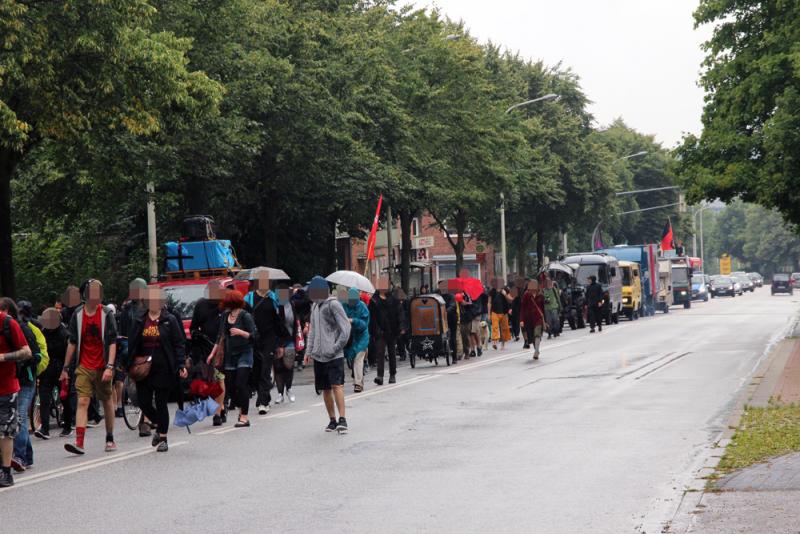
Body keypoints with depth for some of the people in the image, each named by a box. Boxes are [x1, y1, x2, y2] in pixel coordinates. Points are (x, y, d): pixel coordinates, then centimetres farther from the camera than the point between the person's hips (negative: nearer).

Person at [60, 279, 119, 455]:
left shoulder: (106, 314, -5)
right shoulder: (78, 314, 2)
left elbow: (112, 342, -8)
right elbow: (72, 342, 9)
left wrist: (110, 367, -18)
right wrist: (66, 367, 9)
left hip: (102, 368, -1)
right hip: (83, 367, 1)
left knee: (107, 402, 10)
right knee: (82, 402, -10)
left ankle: (110, 439, 24)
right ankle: (79, 442, -17)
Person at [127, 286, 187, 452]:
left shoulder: (169, 320, 1)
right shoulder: (139, 321, 9)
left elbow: (178, 344, -1)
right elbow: (131, 345, 11)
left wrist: (181, 366, -10)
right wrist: (129, 367, 5)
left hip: (163, 368, -3)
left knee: (161, 403, -1)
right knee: (144, 402, 1)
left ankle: (163, 438, 10)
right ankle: (160, 426, 28)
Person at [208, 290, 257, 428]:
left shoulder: (245, 316, -10)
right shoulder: (225, 315, 10)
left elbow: (254, 336, -13)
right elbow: (221, 336, 19)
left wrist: (241, 332, -27)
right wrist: (213, 353, 19)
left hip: (244, 354, -6)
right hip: (230, 355, 6)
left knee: (241, 384, -14)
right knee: (230, 386, 5)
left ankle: (244, 417, -12)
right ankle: (242, 410, 26)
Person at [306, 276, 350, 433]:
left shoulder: (334, 304, -7)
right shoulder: (314, 306, 16)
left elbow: (345, 329, -10)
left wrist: (335, 348, -14)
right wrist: (309, 350, 15)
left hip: (334, 356, -7)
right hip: (319, 356, 7)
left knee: (336, 385, -16)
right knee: (325, 389, 9)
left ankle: (342, 419, -17)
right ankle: (332, 420, 17)